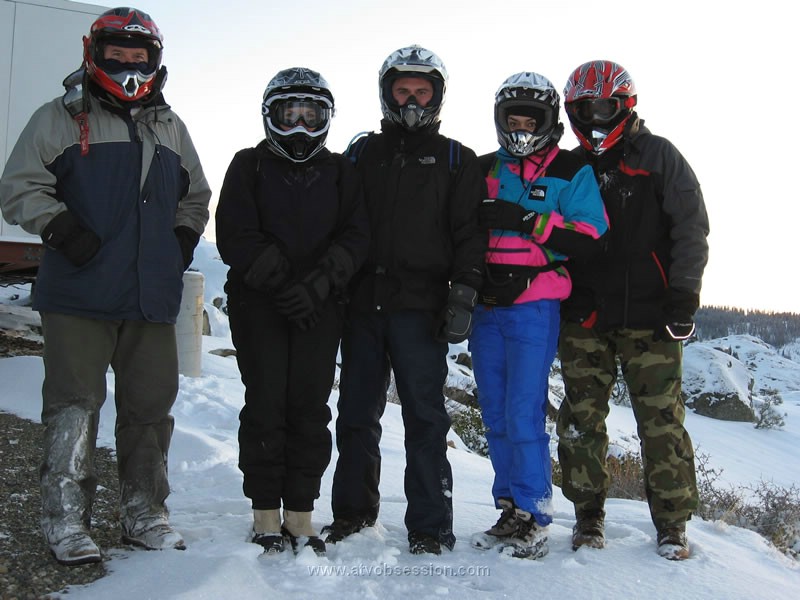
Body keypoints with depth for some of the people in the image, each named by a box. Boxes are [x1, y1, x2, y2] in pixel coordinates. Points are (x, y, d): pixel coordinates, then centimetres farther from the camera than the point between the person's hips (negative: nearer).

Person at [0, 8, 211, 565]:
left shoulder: (170, 127, 18)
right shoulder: (60, 118, 5)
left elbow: (196, 197, 27)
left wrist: (183, 237, 10)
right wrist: (57, 224, -14)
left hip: (153, 296, 4)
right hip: (78, 294, -4)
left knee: (150, 405, 9)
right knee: (74, 405, -3)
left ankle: (144, 511, 22)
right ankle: (66, 519, 9)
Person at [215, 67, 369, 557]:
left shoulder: (340, 172, 12)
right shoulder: (250, 166, 8)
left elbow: (355, 237, 1)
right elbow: (236, 237, -3)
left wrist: (315, 286, -13)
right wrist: (280, 283, -13)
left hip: (320, 308, 1)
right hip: (259, 303, -1)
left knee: (311, 407, 0)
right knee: (266, 404, -3)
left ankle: (300, 513, 8)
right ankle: (266, 515, 8)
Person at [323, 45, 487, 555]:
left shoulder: (456, 161, 10)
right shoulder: (362, 153, 17)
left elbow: (470, 235, 3)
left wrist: (463, 295, -9)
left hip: (420, 307, -3)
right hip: (362, 302, 3)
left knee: (425, 418, -2)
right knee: (357, 414, 8)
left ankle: (430, 527, 4)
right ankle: (353, 510, 22)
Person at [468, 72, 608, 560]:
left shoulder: (572, 172, 3)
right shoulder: (484, 169, 15)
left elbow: (590, 239, -8)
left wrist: (527, 220, -18)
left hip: (534, 306, -5)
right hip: (486, 306, 5)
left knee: (524, 415, -9)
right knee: (496, 416, 8)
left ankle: (535, 519, 2)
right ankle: (511, 510, 18)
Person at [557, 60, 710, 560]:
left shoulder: (659, 156, 5)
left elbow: (692, 228, 0)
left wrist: (683, 297, -7)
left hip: (649, 317, -3)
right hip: (583, 318, 3)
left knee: (662, 420, -2)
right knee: (582, 418, 4)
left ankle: (673, 523, 10)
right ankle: (588, 515, 17)